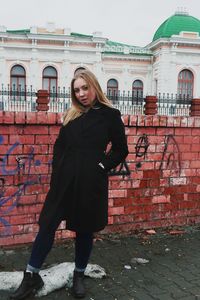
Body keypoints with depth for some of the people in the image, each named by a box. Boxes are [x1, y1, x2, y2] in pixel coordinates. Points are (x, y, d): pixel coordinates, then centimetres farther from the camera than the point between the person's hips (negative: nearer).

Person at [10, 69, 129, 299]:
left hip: (90, 183, -3)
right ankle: (31, 277, 16)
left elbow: (121, 150, 3)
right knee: (47, 225, 3)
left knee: (84, 229, 10)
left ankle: (79, 276, 30)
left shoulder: (110, 115, -2)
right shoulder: (71, 115, 10)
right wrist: (57, 168, 7)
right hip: (64, 180, 3)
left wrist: (102, 166, -6)